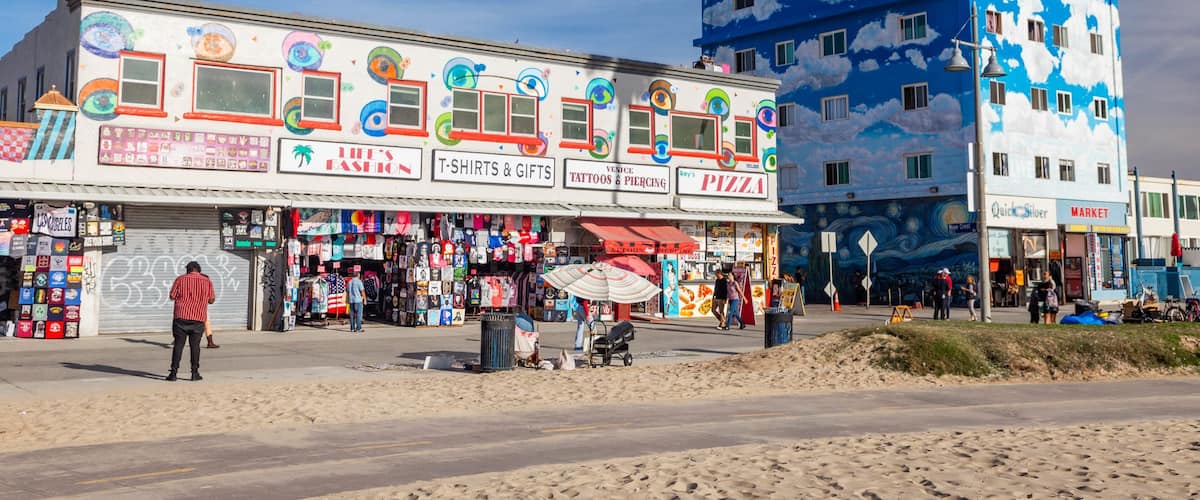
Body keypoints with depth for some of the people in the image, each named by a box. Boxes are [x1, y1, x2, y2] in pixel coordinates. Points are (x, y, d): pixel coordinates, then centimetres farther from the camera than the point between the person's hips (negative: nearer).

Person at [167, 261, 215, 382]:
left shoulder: (180, 279, 1)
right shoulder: (207, 281, 4)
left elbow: (172, 296, 2)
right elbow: (212, 300, 8)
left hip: (181, 316, -1)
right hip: (198, 318, 1)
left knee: (178, 345, 2)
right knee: (195, 345, 7)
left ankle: (174, 373, 0)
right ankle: (195, 372, 7)